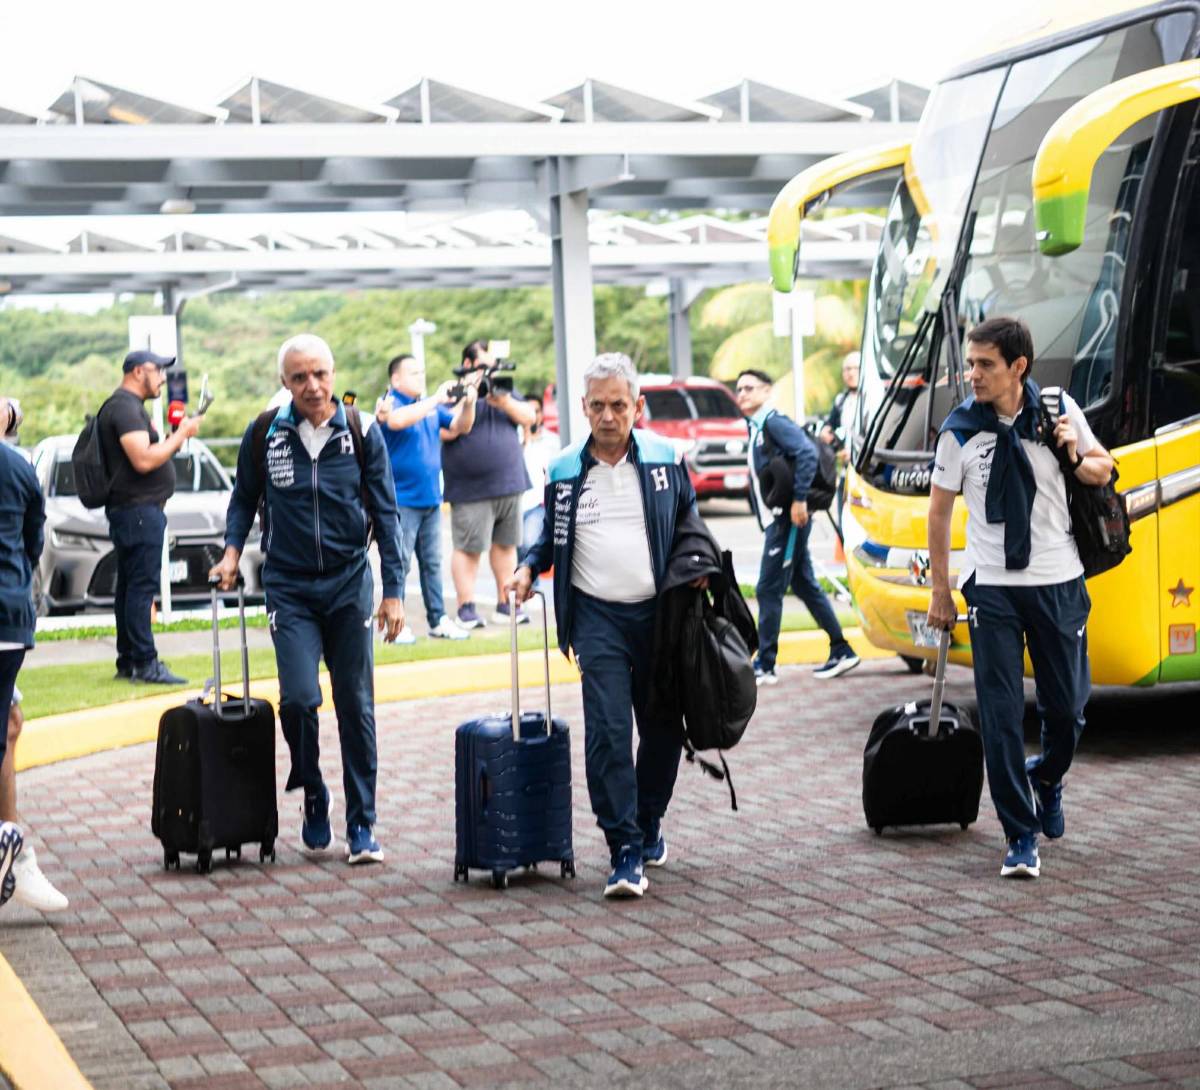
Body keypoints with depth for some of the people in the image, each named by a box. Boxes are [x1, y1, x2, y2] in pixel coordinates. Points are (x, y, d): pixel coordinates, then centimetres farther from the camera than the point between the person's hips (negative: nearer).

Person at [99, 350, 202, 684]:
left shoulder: (129, 406, 21)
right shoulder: (125, 406, -13)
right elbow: (143, 460, -23)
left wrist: (174, 437, 10)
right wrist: (181, 434, -14)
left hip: (136, 509, 11)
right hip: (138, 509, -11)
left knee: (130, 587, 12)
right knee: (142, 586, -11)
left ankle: (127, 662, 16)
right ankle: (145, 663, -13)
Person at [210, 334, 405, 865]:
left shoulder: (361, 432, -3)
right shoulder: (265, 434, -2)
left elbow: (385, 513, 1)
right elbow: (244, 497, 14)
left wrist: (393, 590, -3)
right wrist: (232, 550, -1)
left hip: (349, 583, 0)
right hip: (289, 587, 0)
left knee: (356, 706, 3)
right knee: (299, 697, -14)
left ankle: (362, 825, 12)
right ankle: (313, 800, 12)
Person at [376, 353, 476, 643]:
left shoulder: (431, 407, 12)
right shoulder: (389, 404, -8)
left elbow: (460, 427, 14)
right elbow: (397, 420, -29)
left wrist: (468, 403, -6)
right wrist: (436, 399, -28)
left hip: (431, 498, 7)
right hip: (402, 499, -7)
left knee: (432, 562, 12)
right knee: (400, 562, -5)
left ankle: (438, 620, 18)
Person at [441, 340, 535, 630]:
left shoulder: (503, 388, 15)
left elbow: (528, 417, 6)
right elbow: (446, 432, -16)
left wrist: (504, 401, -11)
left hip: (509, 484, 6)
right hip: (471, 490, -5)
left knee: (506, 544, 8)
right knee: (468, 548, -6)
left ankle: (505, 605, 14)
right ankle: (466, 607, -1)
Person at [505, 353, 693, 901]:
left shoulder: (665, 459, 3)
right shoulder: (564, 471, 5)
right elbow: (553, 536, 18)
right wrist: (528, 567, 1)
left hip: (659, 612, 1)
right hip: (598, 616, -1)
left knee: (662, 730, 10)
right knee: (608, 733, -12)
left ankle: (648, 826, 30)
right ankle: (625, 850, -13)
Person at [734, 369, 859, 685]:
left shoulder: (774, 423, -13)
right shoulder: (756, 428, 16)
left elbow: (807, 453, -26)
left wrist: (799, 500, -26)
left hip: (788, 519, -10)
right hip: (775, 520, 10)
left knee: (769, 590, -7)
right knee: (805, 586, 13)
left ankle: (765, 666, -2)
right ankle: (841, 651, 19)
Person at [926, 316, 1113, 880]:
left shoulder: (1059, 410, -1)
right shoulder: (959, 430, -5)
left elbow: (1103, 472, 12)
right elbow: (939, 511, 3)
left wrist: (1077, 455, -12)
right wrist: (939, 592, 3)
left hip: (1059, 584, 2)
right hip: (993, 589, -1)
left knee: (1067, 710, 9)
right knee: (1000, 718, -5)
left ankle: (1047, 778, 41)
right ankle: (1021, 838, 2)